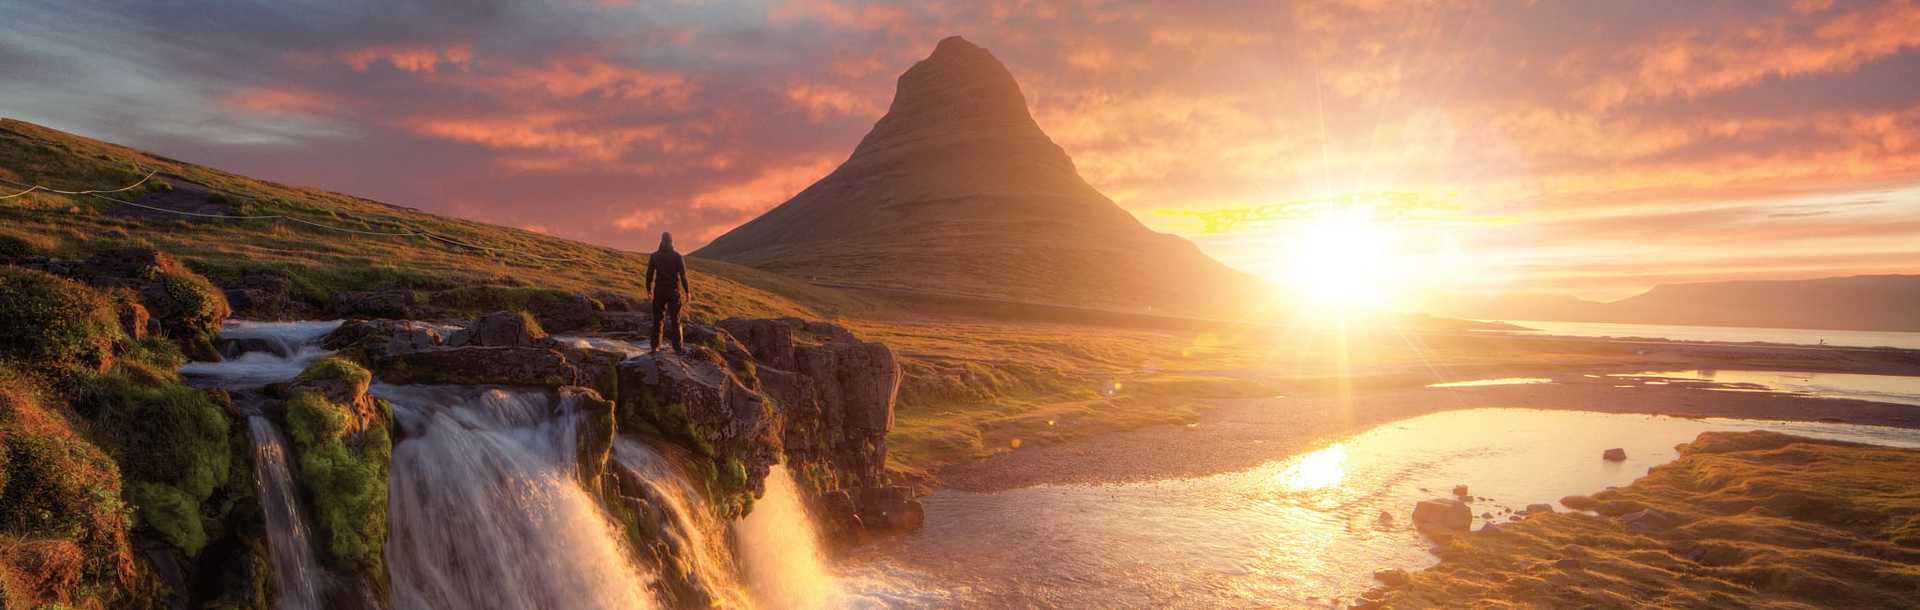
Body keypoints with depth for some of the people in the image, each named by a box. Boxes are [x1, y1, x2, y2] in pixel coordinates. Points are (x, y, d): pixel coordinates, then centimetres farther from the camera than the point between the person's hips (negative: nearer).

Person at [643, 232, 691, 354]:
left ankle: (655, 346, 5)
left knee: (658, 319, 8)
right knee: (675, 319, 6)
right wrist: (687, 291, -1)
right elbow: (683, 275, -8)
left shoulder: (654, 256, -1)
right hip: (674, 291, -1)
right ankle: (678, 346, 5)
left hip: (659, 291, 1)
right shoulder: (677, 256, -6)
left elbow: (649, 274, 0)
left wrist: (648, 289, 11)